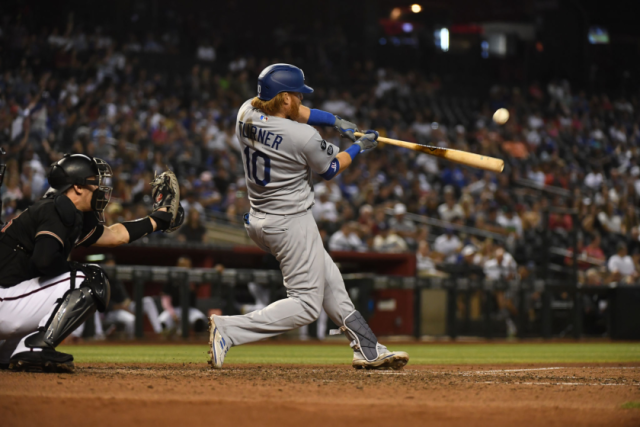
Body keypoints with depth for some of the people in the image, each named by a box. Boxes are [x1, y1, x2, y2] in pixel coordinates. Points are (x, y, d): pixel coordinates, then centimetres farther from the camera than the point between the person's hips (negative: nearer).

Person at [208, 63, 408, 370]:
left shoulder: (246, 114, -3)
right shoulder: (304, 137, -22)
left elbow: (292, 113, 16)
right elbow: (329, 170, -2)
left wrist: (336, 121, 10)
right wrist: (359, 147, 12)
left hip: (257, 221, 9)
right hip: (291, 223, -9)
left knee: (328, 280, 21)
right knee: (307, 304, -2)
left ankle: (367, 349, 27)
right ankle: (228, 330, -17)